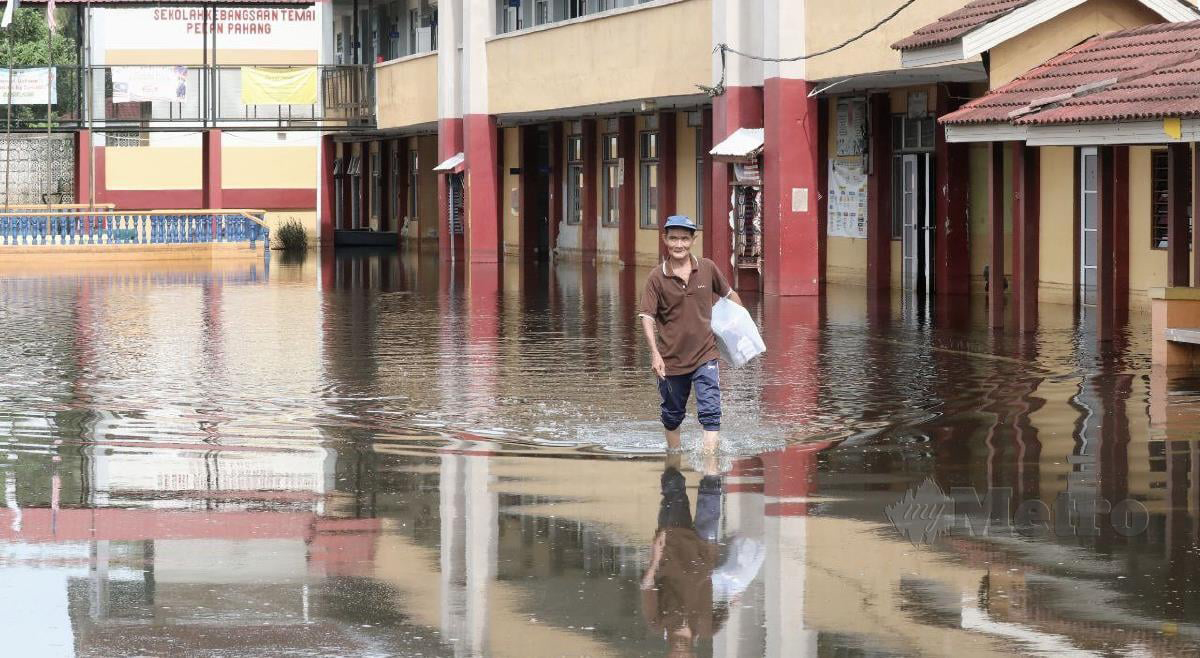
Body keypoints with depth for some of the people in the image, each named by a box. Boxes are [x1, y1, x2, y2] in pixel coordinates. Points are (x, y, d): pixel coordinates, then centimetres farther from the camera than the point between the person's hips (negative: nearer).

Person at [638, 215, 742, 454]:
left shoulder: (707, 268, -2)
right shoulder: (657, 278, -8)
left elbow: (728, 294, 16)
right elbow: (647, 317, -12)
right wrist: (655, 353, -23)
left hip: (704, 355, 0)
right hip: (671, 359, 0)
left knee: (710, 413, -13)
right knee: (673, 415, 17)